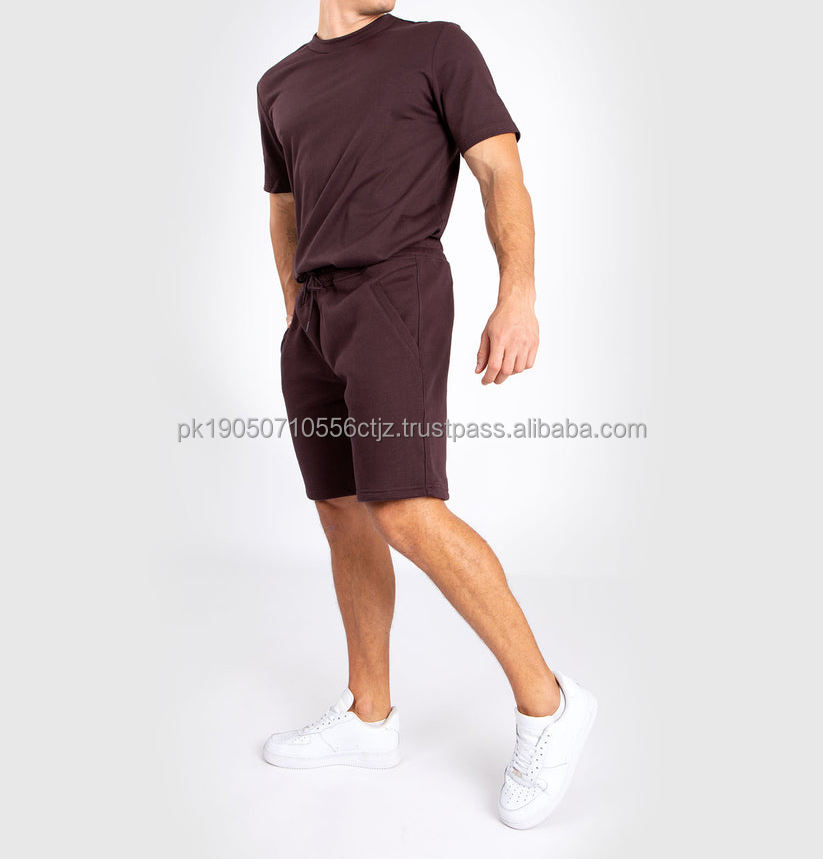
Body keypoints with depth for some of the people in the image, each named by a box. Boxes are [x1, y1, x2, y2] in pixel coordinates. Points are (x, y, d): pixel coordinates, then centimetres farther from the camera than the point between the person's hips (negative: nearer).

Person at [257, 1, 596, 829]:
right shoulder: (281, 85, 22)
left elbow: (504, 175, -5)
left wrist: (518, 297, -20)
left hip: (397, 304, -7)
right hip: (318, 324, 7)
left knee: (405, 518, -19)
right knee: (346, 518, 7)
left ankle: (544, 703, -4)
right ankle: (368, 717, 19)